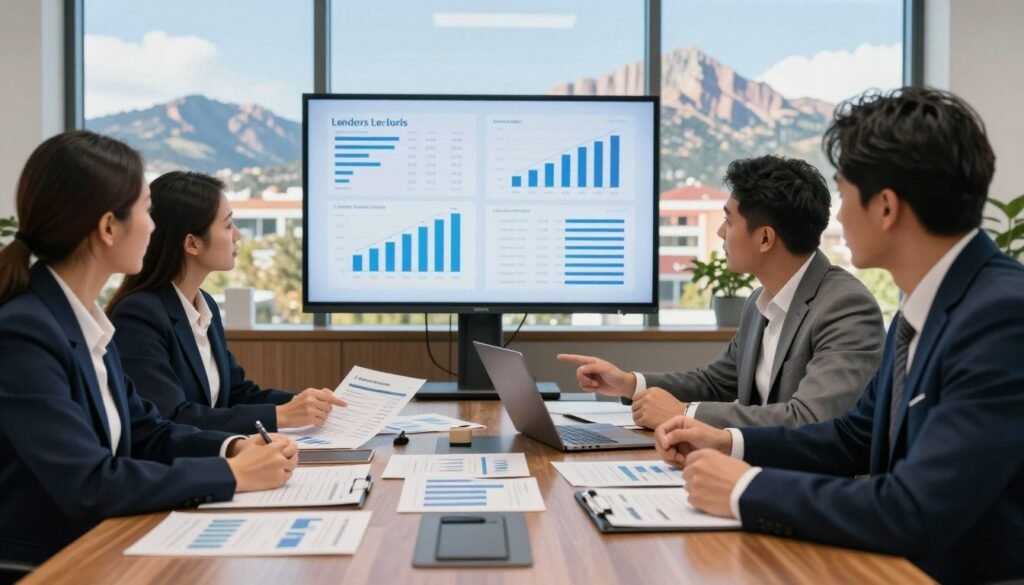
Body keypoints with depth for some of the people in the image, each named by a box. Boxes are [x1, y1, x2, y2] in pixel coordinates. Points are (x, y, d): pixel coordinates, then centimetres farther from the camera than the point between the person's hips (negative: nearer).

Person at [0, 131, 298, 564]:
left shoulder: (86, 317, 4)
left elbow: (141, 431, 10)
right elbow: (89, 486, -25)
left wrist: (233, 447, -6)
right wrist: (232, 474, -19)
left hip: (93, 549, 7)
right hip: (38, 566, -7)